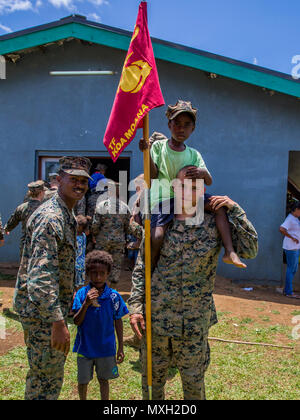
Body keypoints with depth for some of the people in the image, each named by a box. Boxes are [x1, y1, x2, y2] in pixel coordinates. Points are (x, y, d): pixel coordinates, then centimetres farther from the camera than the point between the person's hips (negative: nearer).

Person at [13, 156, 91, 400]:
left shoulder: (67, 215, 12)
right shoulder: (51, 217, -21)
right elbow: (40, 276, -28)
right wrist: (58, 322, -29)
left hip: (53, 308, 10)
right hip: (43, 310, -10)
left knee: (43, 375, 22)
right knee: (48, 380, 2)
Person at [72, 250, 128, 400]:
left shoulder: (113, 296, -11)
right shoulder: (81, 293, -12)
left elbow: (118, 321, -1)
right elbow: (76, 322, -12)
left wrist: (120, 348, 2)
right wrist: (86, 304, -29)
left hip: (106, 347, 0)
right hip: (85, 347, 0)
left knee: (103, 380, 18)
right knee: (83, 381, 14)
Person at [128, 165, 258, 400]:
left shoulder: (215, 223, -3)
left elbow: (250, 250, -10)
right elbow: (141, 268, 4)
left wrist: (234, 210, -13)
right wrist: (135, 306, -2)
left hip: (194, 321, -1)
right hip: (155, 317, 1)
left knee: (194, 384, 16)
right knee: (151, 382, 18)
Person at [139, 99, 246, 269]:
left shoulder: (194, 154, 7)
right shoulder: (159, 146, 1)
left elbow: (209, 182, 1)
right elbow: (153, 174, -10)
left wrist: (203, 173, -22)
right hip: (163, 198, -3)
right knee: (157, 236, -25)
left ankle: (229, 252, -13)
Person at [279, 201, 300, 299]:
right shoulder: (290, 219, -16)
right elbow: (281, 229, -31)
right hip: (291, 248, -10)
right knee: (291, 269, -3)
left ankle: (286, 289, 23)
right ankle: (289, 292, 5)